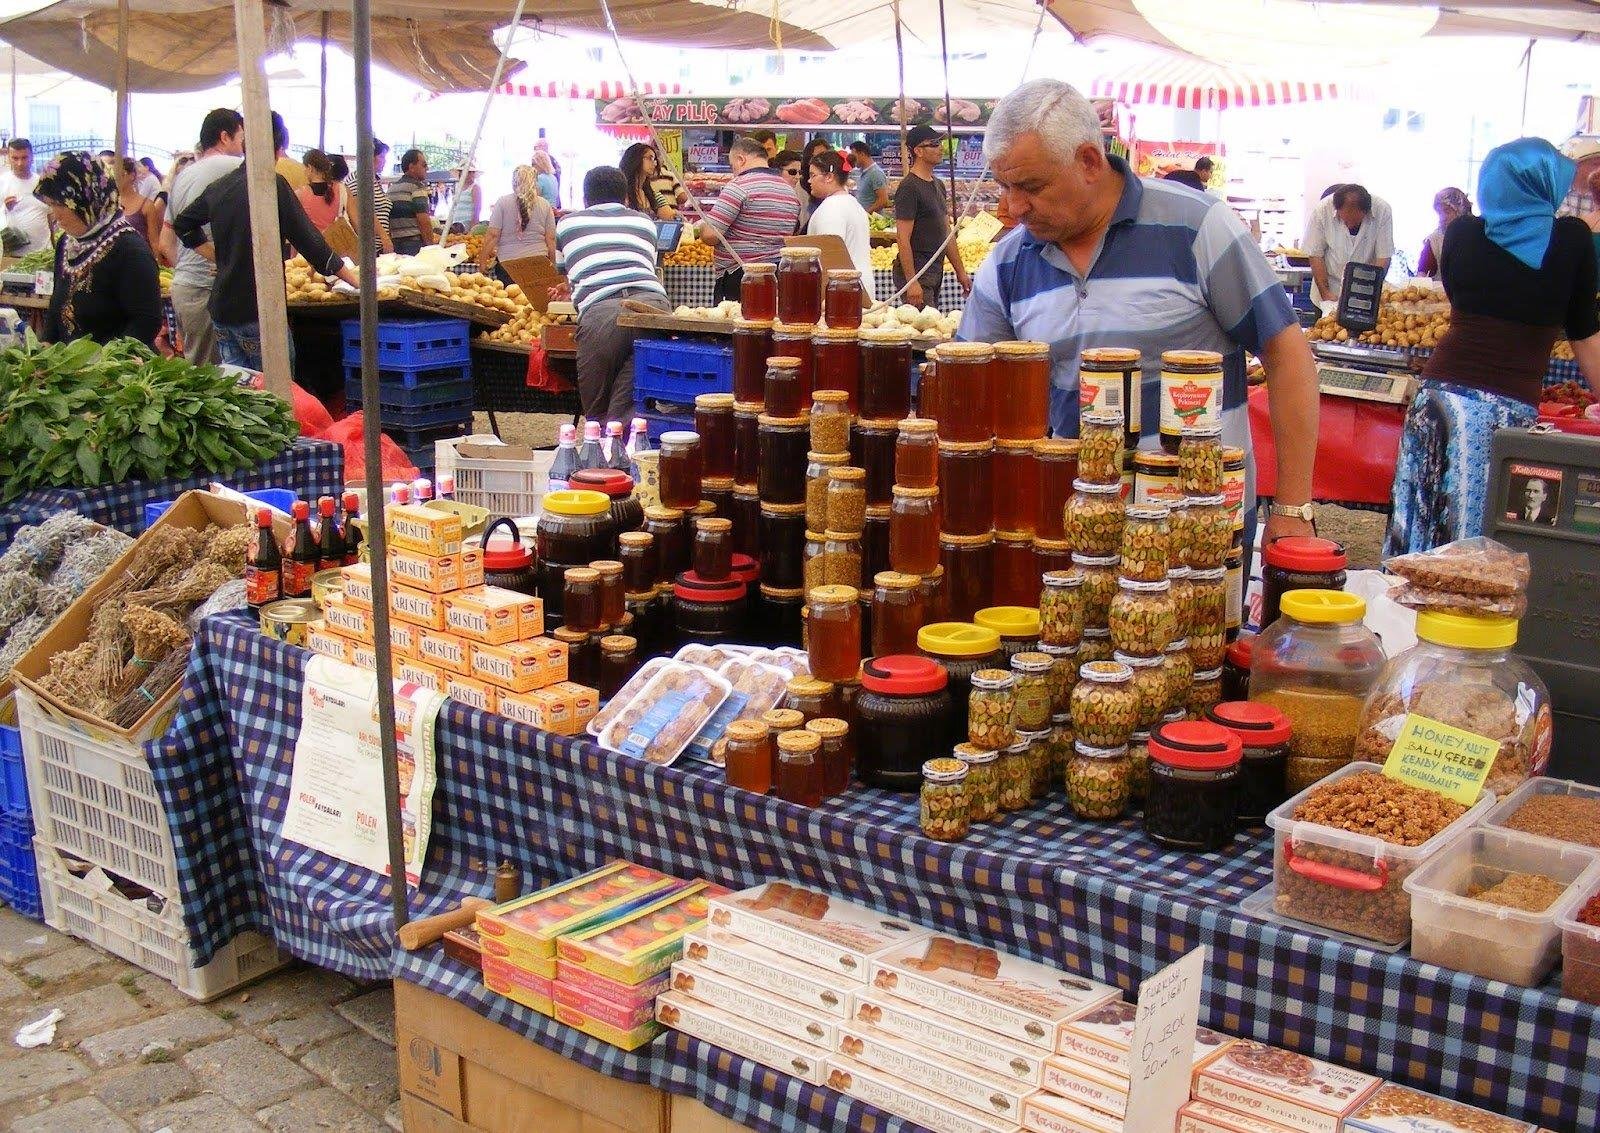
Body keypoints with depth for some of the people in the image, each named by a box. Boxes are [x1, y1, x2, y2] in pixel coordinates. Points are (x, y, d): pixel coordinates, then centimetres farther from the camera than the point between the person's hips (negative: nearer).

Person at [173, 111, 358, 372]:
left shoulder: (218, 186, 10)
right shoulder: (274, 185, -11)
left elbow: (183, 225, 24)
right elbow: (309, 241, -11)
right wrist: (355, 280, -3)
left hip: (221, 309, 7)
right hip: (257, 311, -7)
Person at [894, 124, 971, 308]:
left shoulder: (937, 185, 16)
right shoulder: (909, 187, -12)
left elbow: (946, 233, 21)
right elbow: (903, 239, -17)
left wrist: (961, 272, 18)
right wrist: (912, 282, -22)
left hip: (935, 271, 9)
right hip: (917, 272, -9)